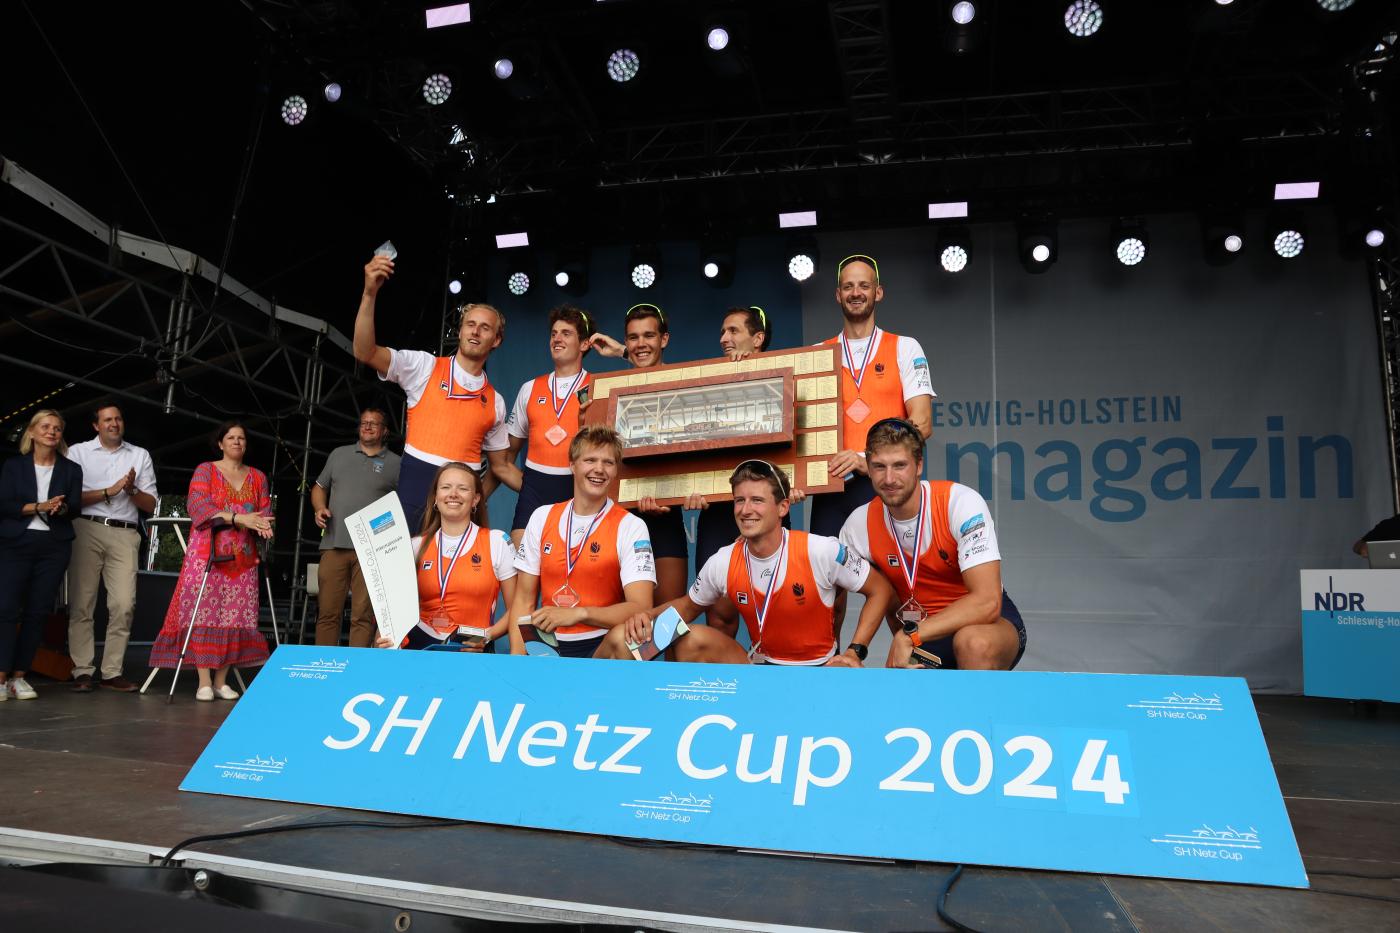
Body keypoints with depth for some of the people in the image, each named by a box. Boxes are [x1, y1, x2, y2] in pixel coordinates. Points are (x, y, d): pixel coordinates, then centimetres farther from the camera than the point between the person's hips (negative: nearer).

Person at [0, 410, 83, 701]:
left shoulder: (71, 469, 10)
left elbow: (74, 507, 2)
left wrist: (61, 508, -21)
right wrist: (39, 507, -17)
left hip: (54, 546, 1)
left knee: (37, 612, 1)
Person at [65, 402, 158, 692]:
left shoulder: (140, 455, 17)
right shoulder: (78, 452, 11)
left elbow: (150, 505, 13)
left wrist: (132, 490, -5)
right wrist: (109, 491, -7)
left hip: (124, 535, 2)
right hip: (86, 529, -1)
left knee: (124, 604, -6)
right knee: (82, 602, -4)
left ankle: (112, 672, 0)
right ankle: (82, 671, 0)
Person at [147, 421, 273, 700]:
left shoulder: (258, 477, 16)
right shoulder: (205, 470, 5)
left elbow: (265, 511, 9)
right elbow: (197, 504, -10)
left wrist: (263, 525, -16)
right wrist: (238, 518, -21)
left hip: (243, 558, 3)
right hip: (207, 554, -3)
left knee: (234, 617, 0)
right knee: (204, 615, -8)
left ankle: (221, 681, 5)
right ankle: (204, 682, -6)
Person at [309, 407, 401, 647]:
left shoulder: (396, 464, 8)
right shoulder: (339, 454, 17)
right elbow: (319, 487, 24)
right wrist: (319, 508, 5)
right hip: (334, 545, 2)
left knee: (363, 616, -3)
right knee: (328, 613, 3)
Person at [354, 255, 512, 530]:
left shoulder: (495, 401, 13)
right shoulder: (425, 367, 4)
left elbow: (501, 466, 19)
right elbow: (365, 352, -11)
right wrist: (370, 293, -22)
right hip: (416, 493, -3)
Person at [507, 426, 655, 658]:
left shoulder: (630, 526, -3)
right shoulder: (542, 517, 8)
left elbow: (640, 609, -11)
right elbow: (524, 600, 9)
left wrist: (578, 613, -23)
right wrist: (517, 658, -5)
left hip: (601, 647, -3)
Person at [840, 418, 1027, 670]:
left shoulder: (962, 502, -21)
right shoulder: (859, 524, -9)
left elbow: (987, 602, -29)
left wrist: (909, 635, -30)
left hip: (987, 621, -4)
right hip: (919, 639, 5)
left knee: (974, 642, -39)